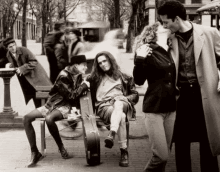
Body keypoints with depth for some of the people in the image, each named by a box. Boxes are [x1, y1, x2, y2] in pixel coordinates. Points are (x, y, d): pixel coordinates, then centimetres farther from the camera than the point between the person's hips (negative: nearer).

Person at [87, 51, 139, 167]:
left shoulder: (123, 77, 21)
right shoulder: (95, 78, 22)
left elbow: (135, 95, 17)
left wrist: (124, 98, -1)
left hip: (122, 104, 0)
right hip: (104, 106, 0)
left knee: (118, 104, -40)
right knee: (121, 116, -37)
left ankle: (111, 135, -61)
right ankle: (124, 151, -45)